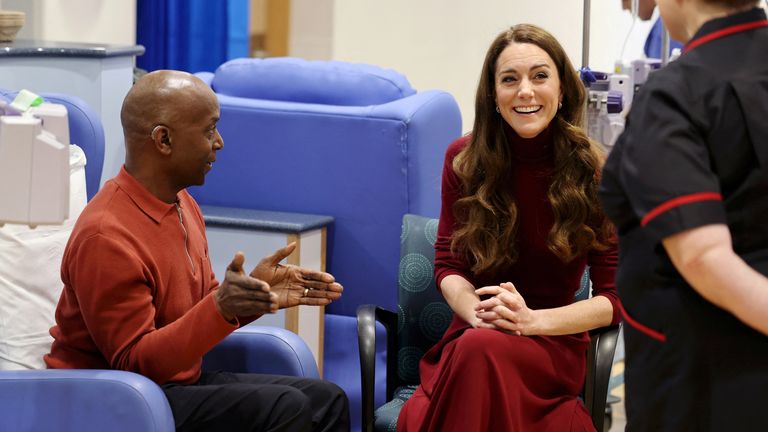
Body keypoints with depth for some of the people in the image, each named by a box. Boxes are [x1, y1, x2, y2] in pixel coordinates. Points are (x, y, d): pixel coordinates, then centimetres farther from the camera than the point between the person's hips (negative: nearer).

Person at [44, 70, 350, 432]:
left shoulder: (182, 205, 6)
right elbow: (133, 363, -22)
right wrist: (221, 307, -34)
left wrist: (254, 289, -5)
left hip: (179, 382, 9)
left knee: (326, 401, 1)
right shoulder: (106, 236, -22)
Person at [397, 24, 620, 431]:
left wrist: (531, 320, -21)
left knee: (479, 350, -37)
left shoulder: (594, 172, -5)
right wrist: (477, 311, -18)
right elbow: (448, 264, 5)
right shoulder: (464, 160, 3)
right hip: (471, 337, 1)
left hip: (555, 342, -1)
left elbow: (615, 297, -5)